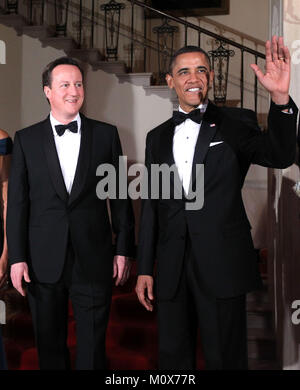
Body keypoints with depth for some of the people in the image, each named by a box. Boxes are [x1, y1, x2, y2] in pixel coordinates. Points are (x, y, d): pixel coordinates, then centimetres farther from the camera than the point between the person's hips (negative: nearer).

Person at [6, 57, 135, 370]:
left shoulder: (106, 134, 3)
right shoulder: (26, 139, 3)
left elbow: (119, 195, 4)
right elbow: (17, 202, 2)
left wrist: (124, 249, 2)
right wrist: (17, 257, -3)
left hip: (93, 260, 0)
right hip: (43, 263, 1)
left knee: (92, 347, 7)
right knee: (49, 346, 15)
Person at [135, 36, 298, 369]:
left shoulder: (235, 123, 1)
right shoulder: (158, 137, 12)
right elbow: (151, 205, 12)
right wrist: (144, 269, 11)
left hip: (221, 265, -3)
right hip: (171, 269, 4)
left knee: (225, 359, 7)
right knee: (173, 357, 15)